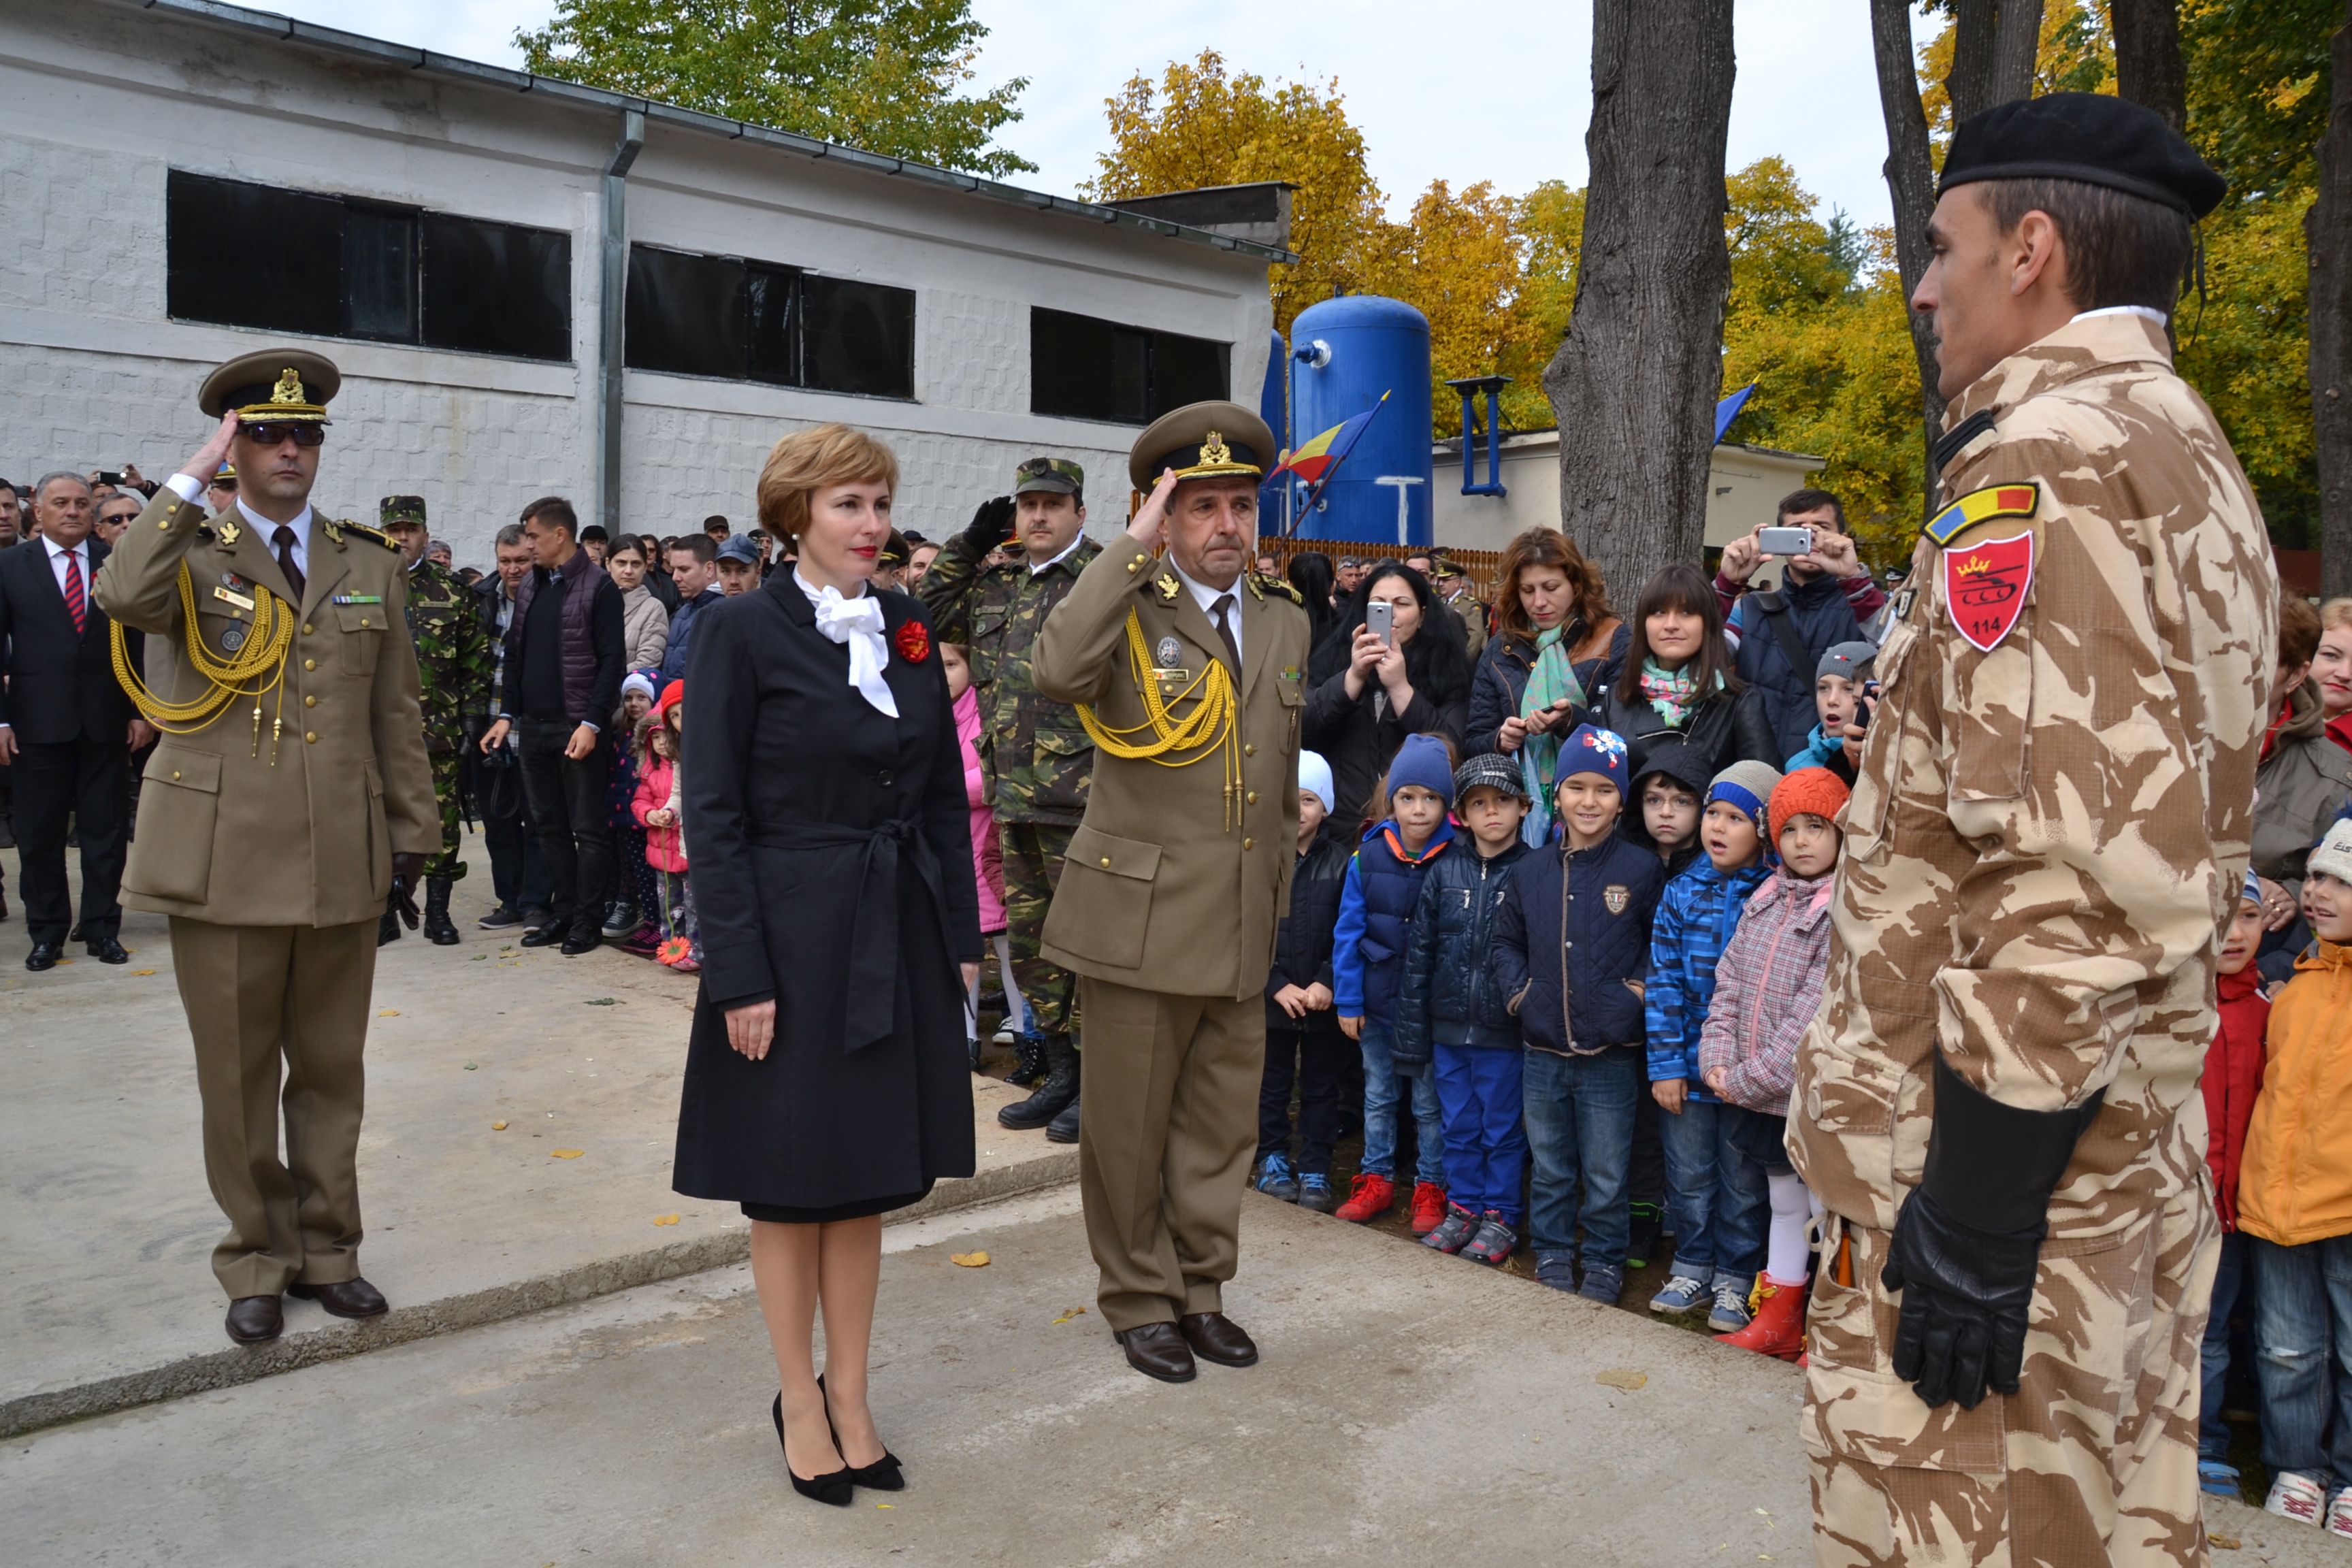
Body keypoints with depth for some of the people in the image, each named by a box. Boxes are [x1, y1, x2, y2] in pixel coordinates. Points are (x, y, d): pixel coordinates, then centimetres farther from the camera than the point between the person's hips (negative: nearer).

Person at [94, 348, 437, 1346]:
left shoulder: (371, 566, 11)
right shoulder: (190, 552, 3)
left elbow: (396, 715, 11)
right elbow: (123, 594, -23)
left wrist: (412, 838, 8)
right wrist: (194, 476, -15)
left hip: (342, 863, 2)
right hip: (224, 861, -2)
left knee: (331, 1070, 11)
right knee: (238, 1077, 7)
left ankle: (327, 1248, 26)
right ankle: (257, 1261, 23)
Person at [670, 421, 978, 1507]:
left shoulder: (908, 631, 7)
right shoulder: (746, 630, -9)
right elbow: (712, 812, -11)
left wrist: (961, 935, 7)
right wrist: (740, 974, -14)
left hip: (898, 936, 5)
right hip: (791, 935, -5)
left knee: (868, 1176, 13)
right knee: (787, 1181, 9)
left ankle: (849, 1394, 28)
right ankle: (800, 1401, 27)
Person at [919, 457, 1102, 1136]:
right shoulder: (995, 582, 13)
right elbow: (930, 612, 25)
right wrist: (967, 546, 14)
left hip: (1080, 798, -7)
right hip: (1015, 796, 8)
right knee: (1029, 939, 15)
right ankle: (1057, 1075, 29)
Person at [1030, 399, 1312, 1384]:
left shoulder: (1286, 622, 11)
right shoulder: (1129, 608, -6)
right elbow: (1056, 674, -30)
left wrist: (1285, 898, 18)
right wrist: (1134, 547, -23)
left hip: (1244, 928, 5)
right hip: (1138, 922, -5)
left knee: (1223, 1125, 14)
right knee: (1129, 1126, 8)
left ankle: (1202, 1289, 33)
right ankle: (1139, 1299, 27)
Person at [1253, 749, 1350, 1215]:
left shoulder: (1343, 860, -3)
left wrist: (1327, 983, -14)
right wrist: (1278, 985, -11)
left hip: (1325, 1001, 0)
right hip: (1270, 997, 0)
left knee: (1322, 1087, 9)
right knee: (1272, 1084, 12)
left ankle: (1315, 1171, 20)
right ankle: (1272, 1161, 27)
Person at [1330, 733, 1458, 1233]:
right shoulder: (1369, 855, -7)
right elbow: (1348, 931, -3)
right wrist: (1347, 1000, -4)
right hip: (1378, 1003, 3)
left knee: (1431, 1103, 11)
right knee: (1378, 1097, 17)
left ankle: (1431, 1188, 24)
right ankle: (1376, 1179, 30)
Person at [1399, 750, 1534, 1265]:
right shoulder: (1444, 872, 3)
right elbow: (1419, 950, 5)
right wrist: (1412, 1029, 3)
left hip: (1505, 1029, -3)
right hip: (1449, 1027, 3)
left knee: (1503, 1127, 9)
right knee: (1459, 1125, 14)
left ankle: (1502, 1215, 22)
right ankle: (1463, 1208, 28)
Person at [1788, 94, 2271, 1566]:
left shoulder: (2042, 466, -16)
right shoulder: (2191, 462, 15)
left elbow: (2069, 872, -26)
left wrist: (1974, 1209, -21)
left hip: (2006, 1155, -10)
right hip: (2139, 1142, 10)